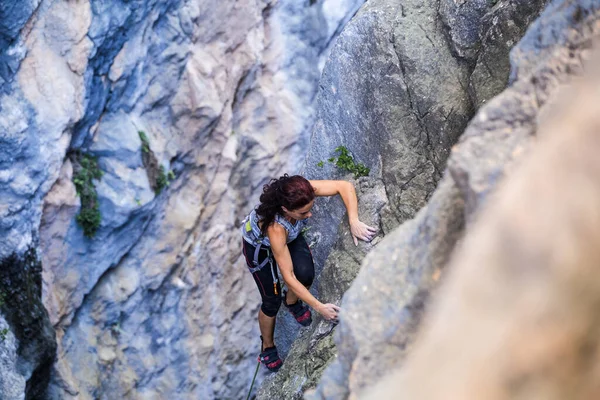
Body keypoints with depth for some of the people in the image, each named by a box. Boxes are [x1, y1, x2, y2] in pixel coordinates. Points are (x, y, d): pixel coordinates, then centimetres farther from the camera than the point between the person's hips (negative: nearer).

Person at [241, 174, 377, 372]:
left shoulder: (303, 192, -37)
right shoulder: (276, 227, -46)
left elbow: (345, 186, -27)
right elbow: (288, 276, -39)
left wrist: (353, 221, -41)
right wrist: (319, 307, -38)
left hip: (290, 236, 4)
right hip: (258, 245, -4)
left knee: (306, 273, -17)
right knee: (272, 300, -1)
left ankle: (292, 301, 20)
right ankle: (267, 347, 29)